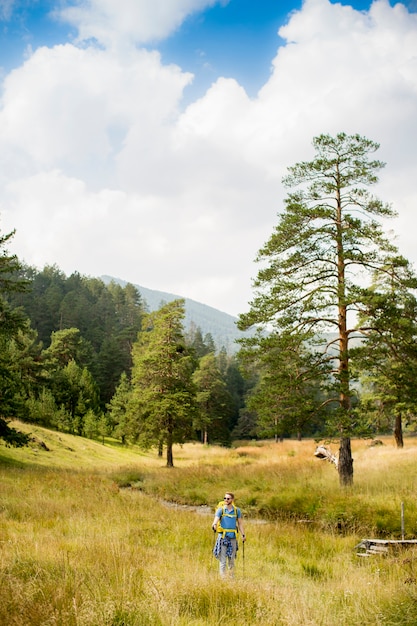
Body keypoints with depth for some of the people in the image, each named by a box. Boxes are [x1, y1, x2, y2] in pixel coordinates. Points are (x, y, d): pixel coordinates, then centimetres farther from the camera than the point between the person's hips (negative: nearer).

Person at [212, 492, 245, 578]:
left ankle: (232, 577, 17)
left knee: (231, 559, 7)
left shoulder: (237, 510, 7)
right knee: (223, 559, -4)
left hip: (233, 537, 2)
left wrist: (243, 535, 5)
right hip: (223, 536, -2)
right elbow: (216, 519, -16)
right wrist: (214, 525, -38)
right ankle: (223, 578, 1)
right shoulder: (220, 509, -1)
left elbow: (240, 523, 14)